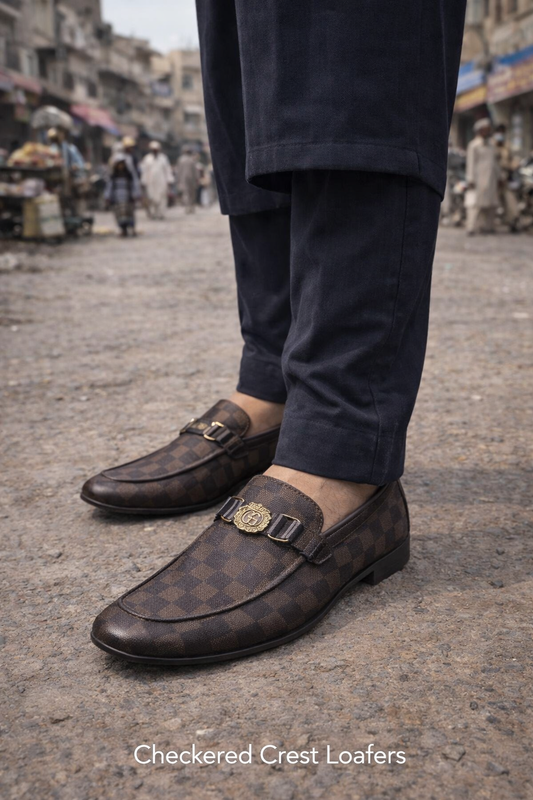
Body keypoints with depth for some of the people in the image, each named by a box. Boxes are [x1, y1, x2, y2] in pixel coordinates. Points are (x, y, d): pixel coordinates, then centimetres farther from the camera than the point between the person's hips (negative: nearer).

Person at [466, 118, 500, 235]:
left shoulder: (490, 144, 19)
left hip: (491, 178, 8)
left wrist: (497, 176, 17)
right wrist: (471, 180, -14)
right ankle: (471, 228, -17)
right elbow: (471, 164, -8)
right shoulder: (474, 145, -4)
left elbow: (494, 162, 22)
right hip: (479, 179, -8)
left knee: (491, 204, 5)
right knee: (477, 203, -14)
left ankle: (487, 226, 12)